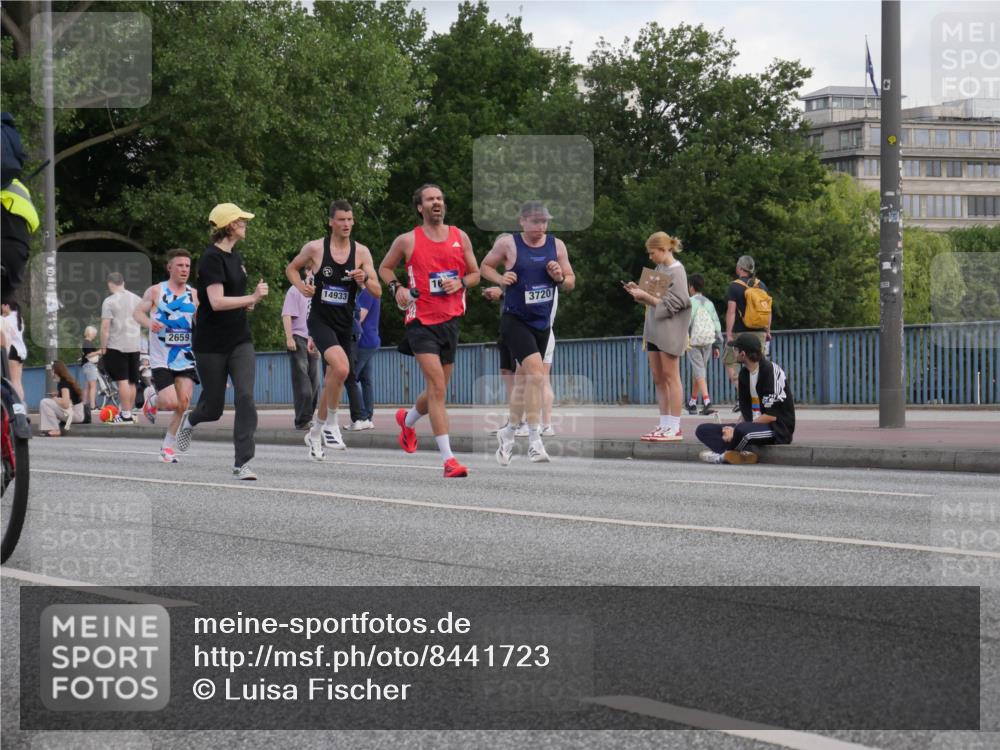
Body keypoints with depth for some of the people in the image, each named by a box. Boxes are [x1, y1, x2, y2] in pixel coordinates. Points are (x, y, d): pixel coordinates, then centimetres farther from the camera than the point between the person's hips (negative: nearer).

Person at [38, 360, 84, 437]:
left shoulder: (64, 383, -17)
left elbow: (65, 404, -27)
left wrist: (55, 399, -9)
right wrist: (56, 395, 5)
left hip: (76, 414, -10)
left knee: (45, 403, -18)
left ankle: (55, 430, -14)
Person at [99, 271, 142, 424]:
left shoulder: (109, 302, -9)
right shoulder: (137, 299, 9)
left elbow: (105, 327, -14)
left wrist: (103, 347, -7)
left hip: (116, 347, -6)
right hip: (134, 346, 6)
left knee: (122, 381, -5)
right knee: (132, 382, 11)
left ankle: (126, 415, -7)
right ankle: (129, 413, 17)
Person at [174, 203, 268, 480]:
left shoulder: (235, 256, 11)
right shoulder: (212, 258, -15)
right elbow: (217, 302, -24)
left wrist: (247, 302, 9)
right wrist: (252, 298, -25)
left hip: (240, 340, 6)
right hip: (211, 344, -6)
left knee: (245, 397, -13)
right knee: (213, 407, 5)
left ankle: (242, 463, -11)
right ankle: (189, 421, 42)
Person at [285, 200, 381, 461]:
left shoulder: (361, 252, 0)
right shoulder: (315, 248, -5)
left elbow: (377, 292, -2)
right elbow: (291, 268, 13)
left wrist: (365, 279, -22)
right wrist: (301, 286, -6)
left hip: (345, 324, 4)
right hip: (320, 320, -4)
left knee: (332, 381, 12)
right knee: (341, 367, -28)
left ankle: (315, 433, 32)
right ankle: (331, 424, -13)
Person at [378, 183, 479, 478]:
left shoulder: (460, 238, 8)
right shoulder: (407, 241, -1)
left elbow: (475, 274, 15)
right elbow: (385, 267, 14)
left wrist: (460, 283, -7)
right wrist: (396, 288, -6)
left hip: (450, 320, 5)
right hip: (421, 321, -5)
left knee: (438, 390, 15)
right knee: (437, 387, -16)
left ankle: (408, 419, 49)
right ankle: (448, 459, -19)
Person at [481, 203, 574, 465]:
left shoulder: (557, 246, 5)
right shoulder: (507, 243, -6)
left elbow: (571, 282, 11)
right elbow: (484, 266, 8)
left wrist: (560, 277, -11)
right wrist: (500, 279, -11)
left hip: (542, 323, 6)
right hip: (515, 320, -6)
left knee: (526, 380, 15)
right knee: (536, 373, -22)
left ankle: (508, 433, 34)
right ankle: (534, 440, -20)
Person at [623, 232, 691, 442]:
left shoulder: (676, 271, -10)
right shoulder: (660, 268, 13)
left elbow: (672, 303, -15)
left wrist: (645, 296, -15)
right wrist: (639, 291, 3)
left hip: (669, 328, -8)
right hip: (654, 329, 8)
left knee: (670, 377, -6)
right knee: (658, 378, 8)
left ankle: (674, 428, -4)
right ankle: (664, 424, 11)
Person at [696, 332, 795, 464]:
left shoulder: (772, 371, -15)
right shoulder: (744, 373, 12)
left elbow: (771, 416, -19)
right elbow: (745, 410, 12)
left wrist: (736, 430, -18)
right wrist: (734, 429, -9)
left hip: (778, 429, -9)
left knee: (743, 429, -40)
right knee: (703, 430, -4)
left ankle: (724, 455, -10)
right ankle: (743, 453, -26)